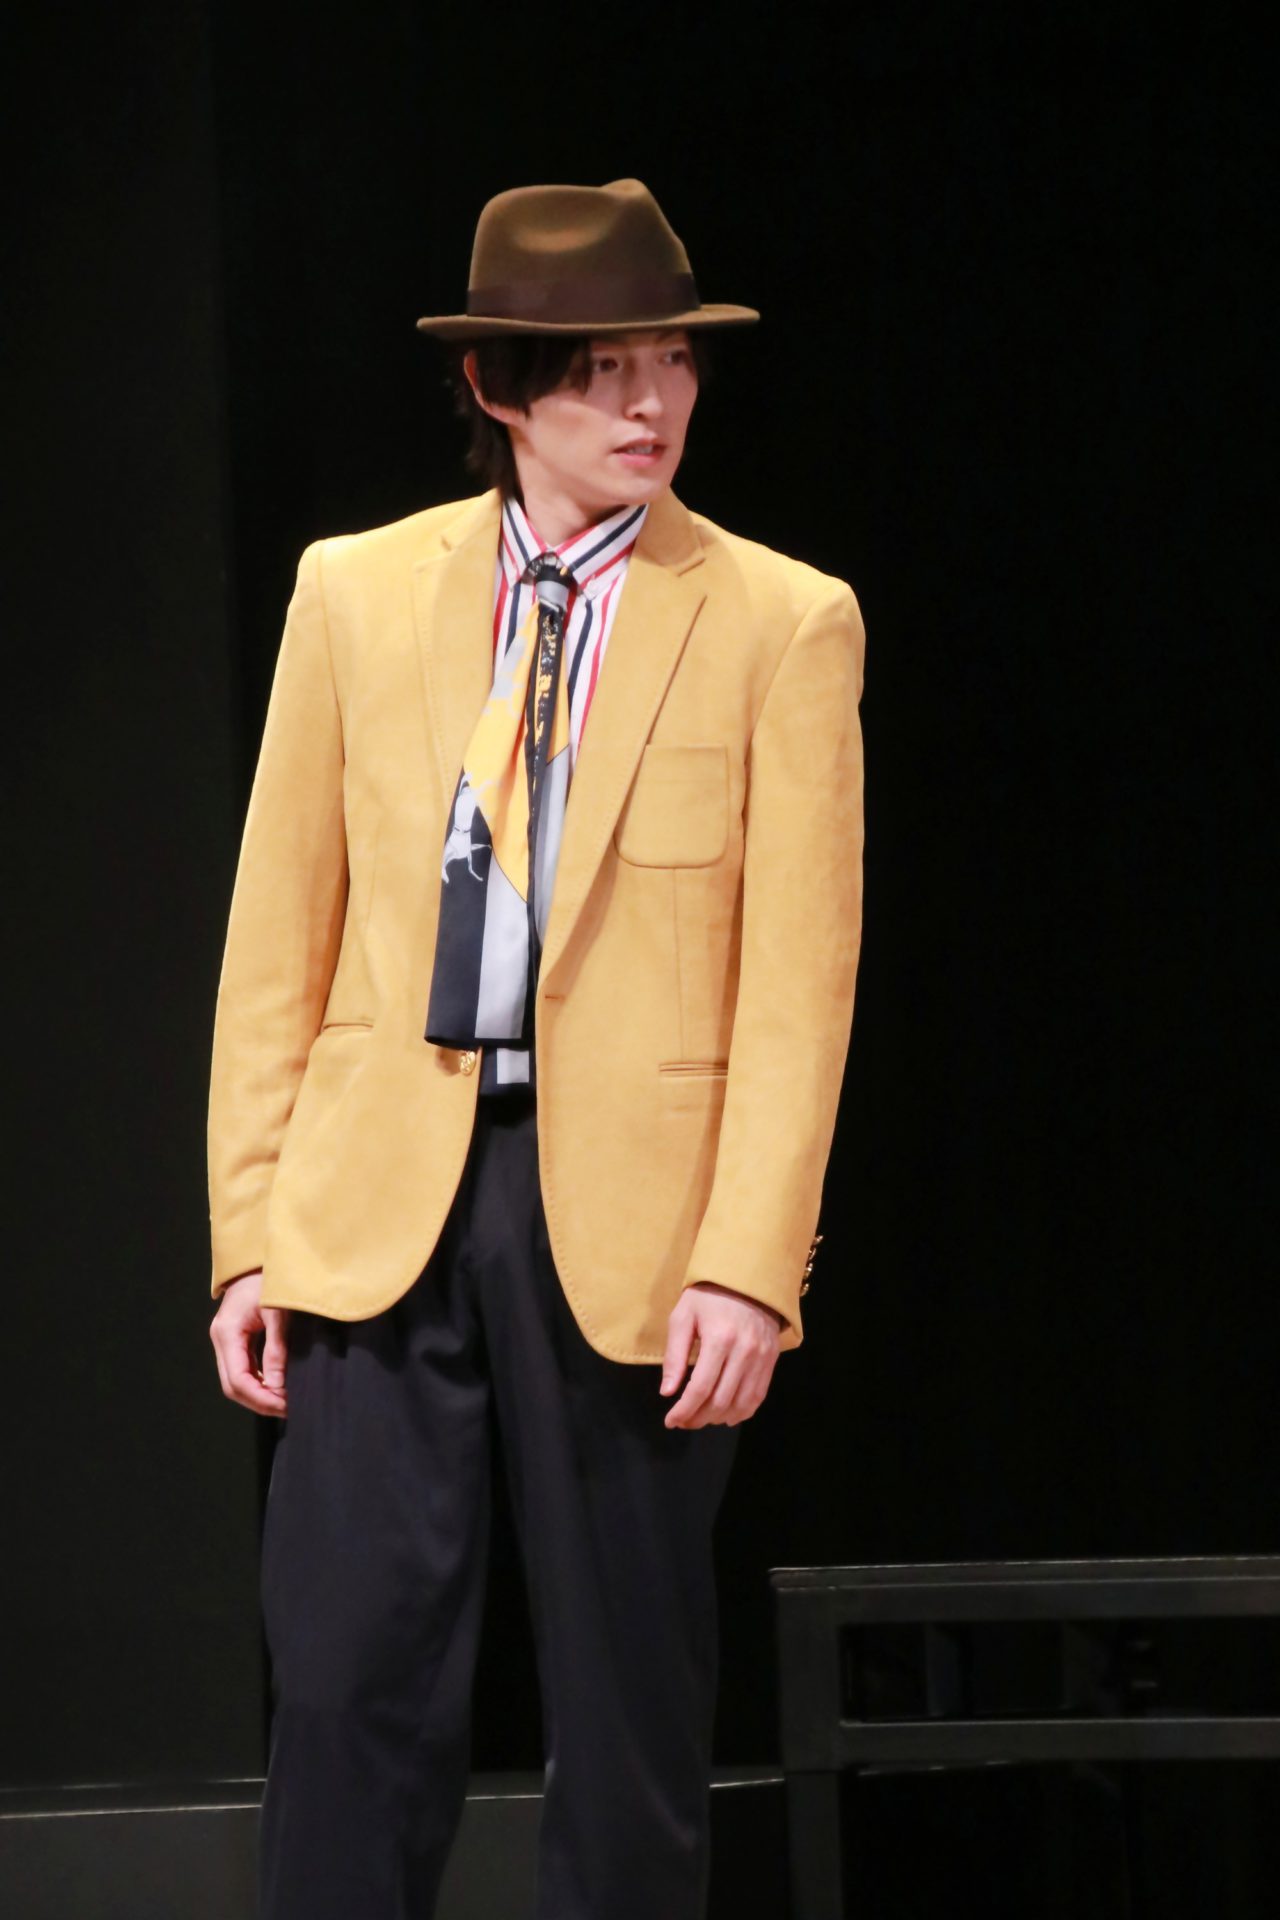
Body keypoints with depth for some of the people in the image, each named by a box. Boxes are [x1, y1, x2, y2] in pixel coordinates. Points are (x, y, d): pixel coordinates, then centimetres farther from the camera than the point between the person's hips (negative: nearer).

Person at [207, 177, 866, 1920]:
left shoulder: (780, 625, 2)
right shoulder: (356, 593, 8)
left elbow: (797, 985, -2)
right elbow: (277, 941, 8)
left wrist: (749, 1267, -11)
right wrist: (249, 1238, 2)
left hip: (631, 1225, -1)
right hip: (381, 1209, 1)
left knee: (630, 1709, 5)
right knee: (350, 1687, -3)